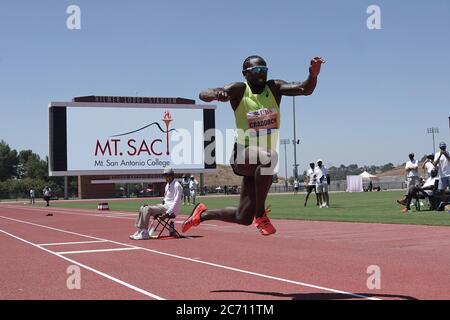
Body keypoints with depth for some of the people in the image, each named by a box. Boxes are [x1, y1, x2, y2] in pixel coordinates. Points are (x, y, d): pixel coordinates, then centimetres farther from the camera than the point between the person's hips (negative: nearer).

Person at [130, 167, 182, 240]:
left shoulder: (177, 185, -12)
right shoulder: (167, 185, 18)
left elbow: (177, 202, -19)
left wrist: (167, 213, -24)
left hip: (170, 208, -10)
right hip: (164, 205, 10)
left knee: (147, 209, -24)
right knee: (142, 208, 3)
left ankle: (144, 233, -23)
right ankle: (139, 231, -2)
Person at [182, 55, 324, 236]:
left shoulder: (274, 88, 2)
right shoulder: (239, 90, -7)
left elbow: (305, 89, -12)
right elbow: (203, 95, -17)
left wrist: (313, 75, -34)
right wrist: (216, 94, -41)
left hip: (260, 166, 5)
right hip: (243, 154, -5)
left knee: (243, 218, 8)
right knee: (268, 157, -41)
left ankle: (202, 214, 35)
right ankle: (260, 214, -25)